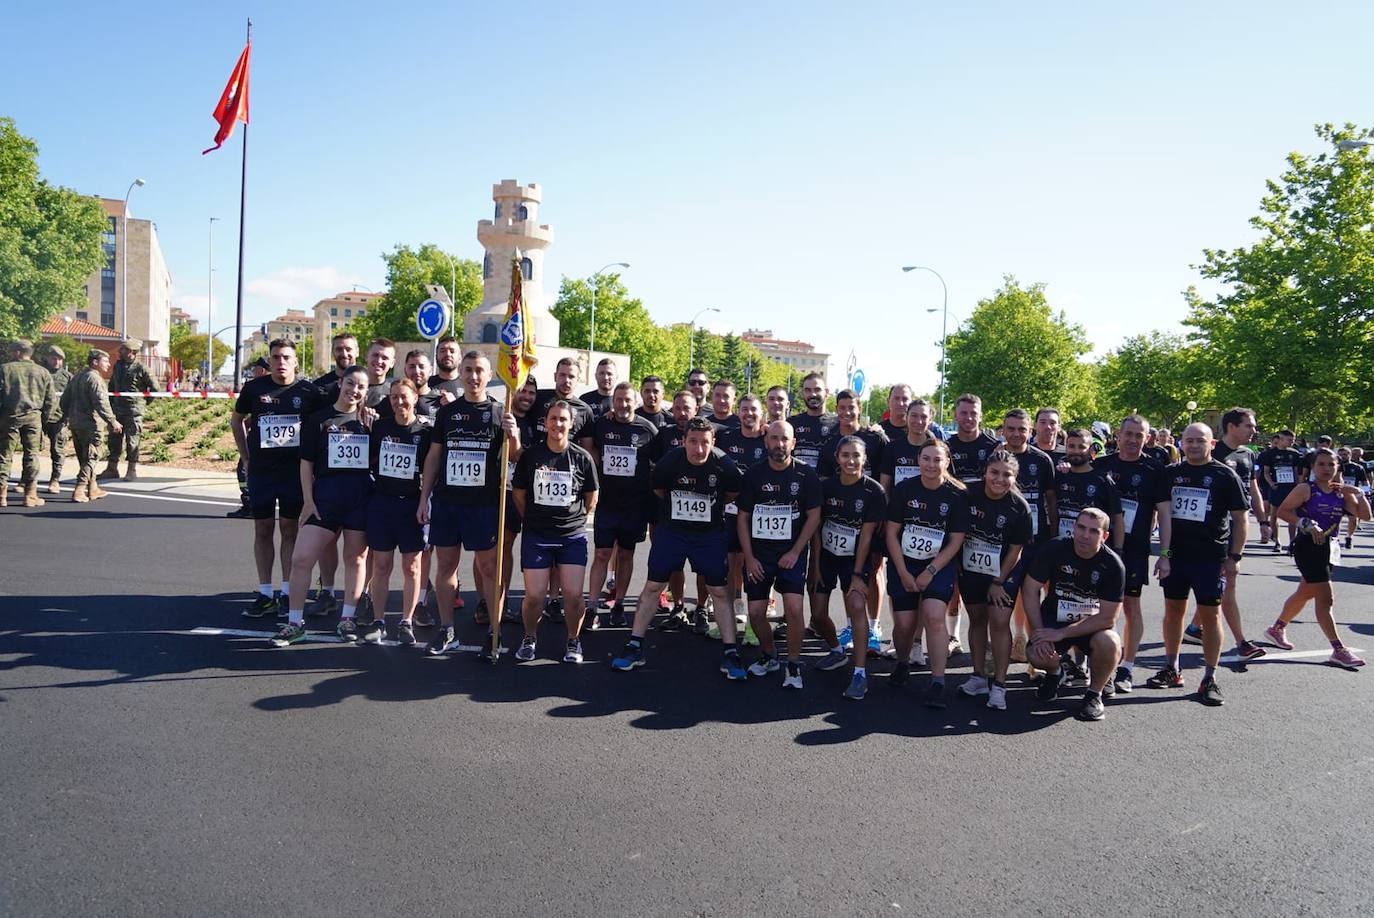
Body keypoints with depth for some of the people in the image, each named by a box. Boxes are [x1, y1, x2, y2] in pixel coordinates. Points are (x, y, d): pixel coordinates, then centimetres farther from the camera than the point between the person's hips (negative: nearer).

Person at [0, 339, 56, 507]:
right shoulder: (43, 372, 7)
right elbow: (51, 401, 5)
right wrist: (43, 419, 13)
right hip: (33, 417, 1)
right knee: (31, 455, 5)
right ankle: (30, 495, 4)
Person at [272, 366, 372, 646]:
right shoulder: (318, 418, 5)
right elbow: (307, 462, 3)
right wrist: (308, 500, -3)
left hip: (362, 498, 1)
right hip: (325, 497, -1)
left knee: (355, 558, 8)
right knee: (300, 558, -6)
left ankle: (347, 619, 20)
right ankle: (295, 623, 5)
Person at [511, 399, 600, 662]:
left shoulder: (582, 458, -1)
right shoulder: (530, 456, -1)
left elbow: (591, 499, 10)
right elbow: (519, 495, 9)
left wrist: (573, 519, 10)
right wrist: (535, 520, 10)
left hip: (572, 537, 0)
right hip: (536, 536, 0)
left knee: (573, 594, -6)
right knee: (535, 596, -3)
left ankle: (573, 640, 19)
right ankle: (529, 638, 25)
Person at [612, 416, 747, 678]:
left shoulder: (724, 466, -19)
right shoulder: (669, 463, -18)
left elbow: (733, 493, 3)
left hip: (710, 533, 0)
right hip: (671, 529, 0)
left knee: (719, 591, 2)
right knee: (652, 586, 3)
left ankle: (730, 653, 10)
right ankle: (635, 646, 13)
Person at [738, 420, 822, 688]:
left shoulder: (806, 475, -3)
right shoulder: (754, 474, 1)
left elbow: (814, 517, -2)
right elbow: (743, 518, 4)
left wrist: (795, 552, -9)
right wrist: (749, 557, -3)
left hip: (792, 553, -2)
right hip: (758, 553, 2)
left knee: (793, 609, -17)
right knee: (756, 613, 0)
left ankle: (794, 665, 2)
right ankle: (768, 655, 27)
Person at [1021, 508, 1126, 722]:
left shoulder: (1113, 565, -18)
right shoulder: (1055, 549, -14)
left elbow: (1107, 618, -19)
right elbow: (1030, 589, -9)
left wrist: (1060, 634, -23)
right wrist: (1039, 632, -17)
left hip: (1093, 623, -1)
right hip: (1054, 617, 1)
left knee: (1109, 644, -34)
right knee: (1037, 655, -27)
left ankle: (1094, 694, -4)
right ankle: (1055, 672, 14)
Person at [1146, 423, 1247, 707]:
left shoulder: (1224, 475, -2)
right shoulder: (1171, 473, 7)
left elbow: (1240, 518, -1)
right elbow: (1163, 514, 8)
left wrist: (1234, 556, -7)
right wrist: (1163, 553, 1)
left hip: (1211, 557, -4)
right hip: (1176, 554, 4)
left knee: (1210, 614, -1)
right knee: (1173, 610, 11)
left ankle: (1210, 679, 8)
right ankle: (1171, 670, 23)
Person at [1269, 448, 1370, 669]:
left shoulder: (1342, 492, 8)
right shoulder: (1305, 489, -8)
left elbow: (1365, 516, 4)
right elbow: (1282, 511, -12)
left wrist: (1358, 493, -8)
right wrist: (1307, 524, -20)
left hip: (1329, 549, 7)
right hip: (1308, 547, -7)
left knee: (1305, 593, 20)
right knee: (1325, 598, -9)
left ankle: (1277, 628, 38)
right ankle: (1339, 650, -8)